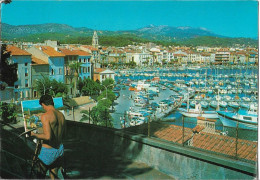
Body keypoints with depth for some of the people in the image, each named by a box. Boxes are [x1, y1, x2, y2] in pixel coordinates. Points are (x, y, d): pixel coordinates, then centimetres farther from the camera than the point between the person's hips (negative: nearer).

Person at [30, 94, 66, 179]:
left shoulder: (45, 116, -19)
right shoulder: (61, 115, 3)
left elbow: (47, 136, -27)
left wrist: (34, 135, -13)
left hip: (48, 151, -6)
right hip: (60, 149, 6)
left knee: (41, 175, 15)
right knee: (54, 176, 22)